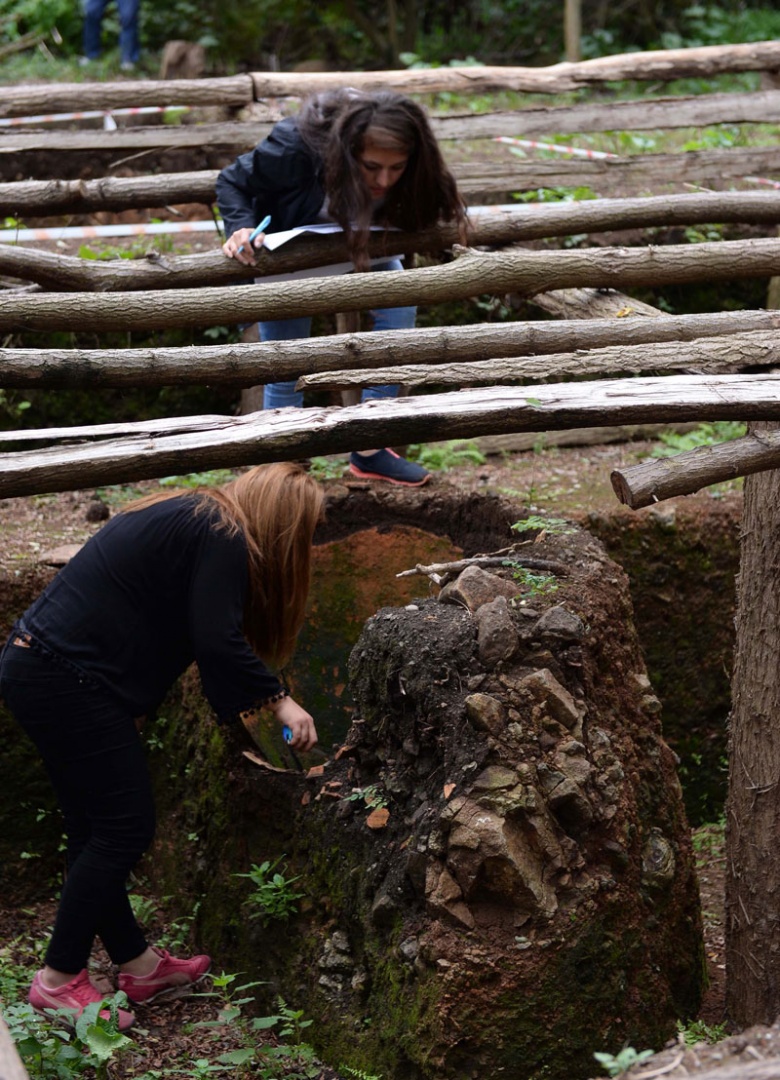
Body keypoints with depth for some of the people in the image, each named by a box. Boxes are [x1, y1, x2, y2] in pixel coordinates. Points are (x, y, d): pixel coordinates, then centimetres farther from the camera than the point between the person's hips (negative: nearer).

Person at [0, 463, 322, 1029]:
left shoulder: (192, 518, 20)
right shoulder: (221, 540, -10)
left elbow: (201, 636, 26)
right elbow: (217, 641, -17)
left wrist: (244, 700, 25)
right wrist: (279, 699, -6)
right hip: (68, 680, -10)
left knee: (97, 830, 15)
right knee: (124, 828, -3)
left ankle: (136, 962, 24)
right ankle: (59, 980, 2)